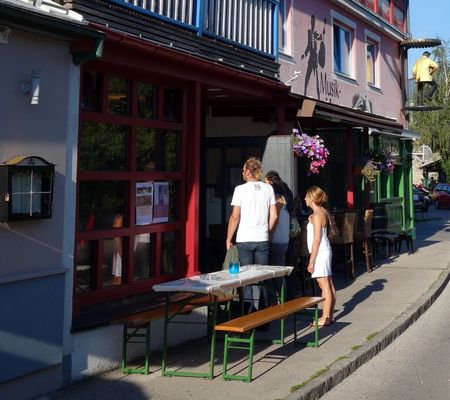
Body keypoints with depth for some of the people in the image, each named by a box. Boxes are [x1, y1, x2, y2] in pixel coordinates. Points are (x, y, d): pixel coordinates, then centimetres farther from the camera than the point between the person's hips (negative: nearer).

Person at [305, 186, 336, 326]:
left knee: (324, 285, -8)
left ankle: (325, 318, -6)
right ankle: (330, 315, 16)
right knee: (329, 285, 11)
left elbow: (317, 239, -18)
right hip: (325, 251, 10)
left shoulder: (317, 215, -15)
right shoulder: (323, 212, 12)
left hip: (320, 252, -10)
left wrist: (311, 261, -17)